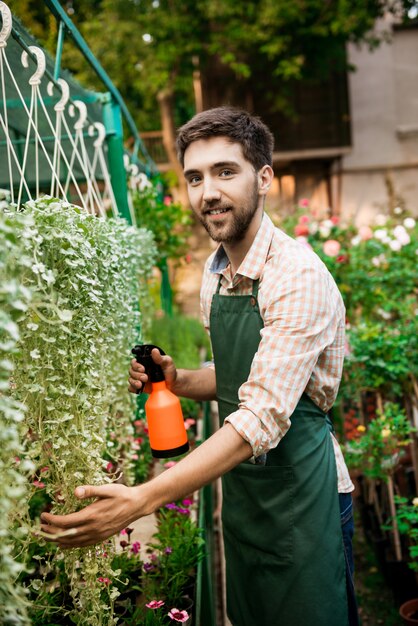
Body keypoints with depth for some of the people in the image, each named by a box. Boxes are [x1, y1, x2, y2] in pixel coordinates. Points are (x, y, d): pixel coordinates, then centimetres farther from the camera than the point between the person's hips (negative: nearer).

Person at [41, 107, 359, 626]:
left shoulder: (300, 277, -23)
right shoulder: (214, 273, 3)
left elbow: (264, 417, -30)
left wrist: (143, 499, -34)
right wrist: (179, 381, -5)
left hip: (300, 495, -7)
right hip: (240, 488, 7)